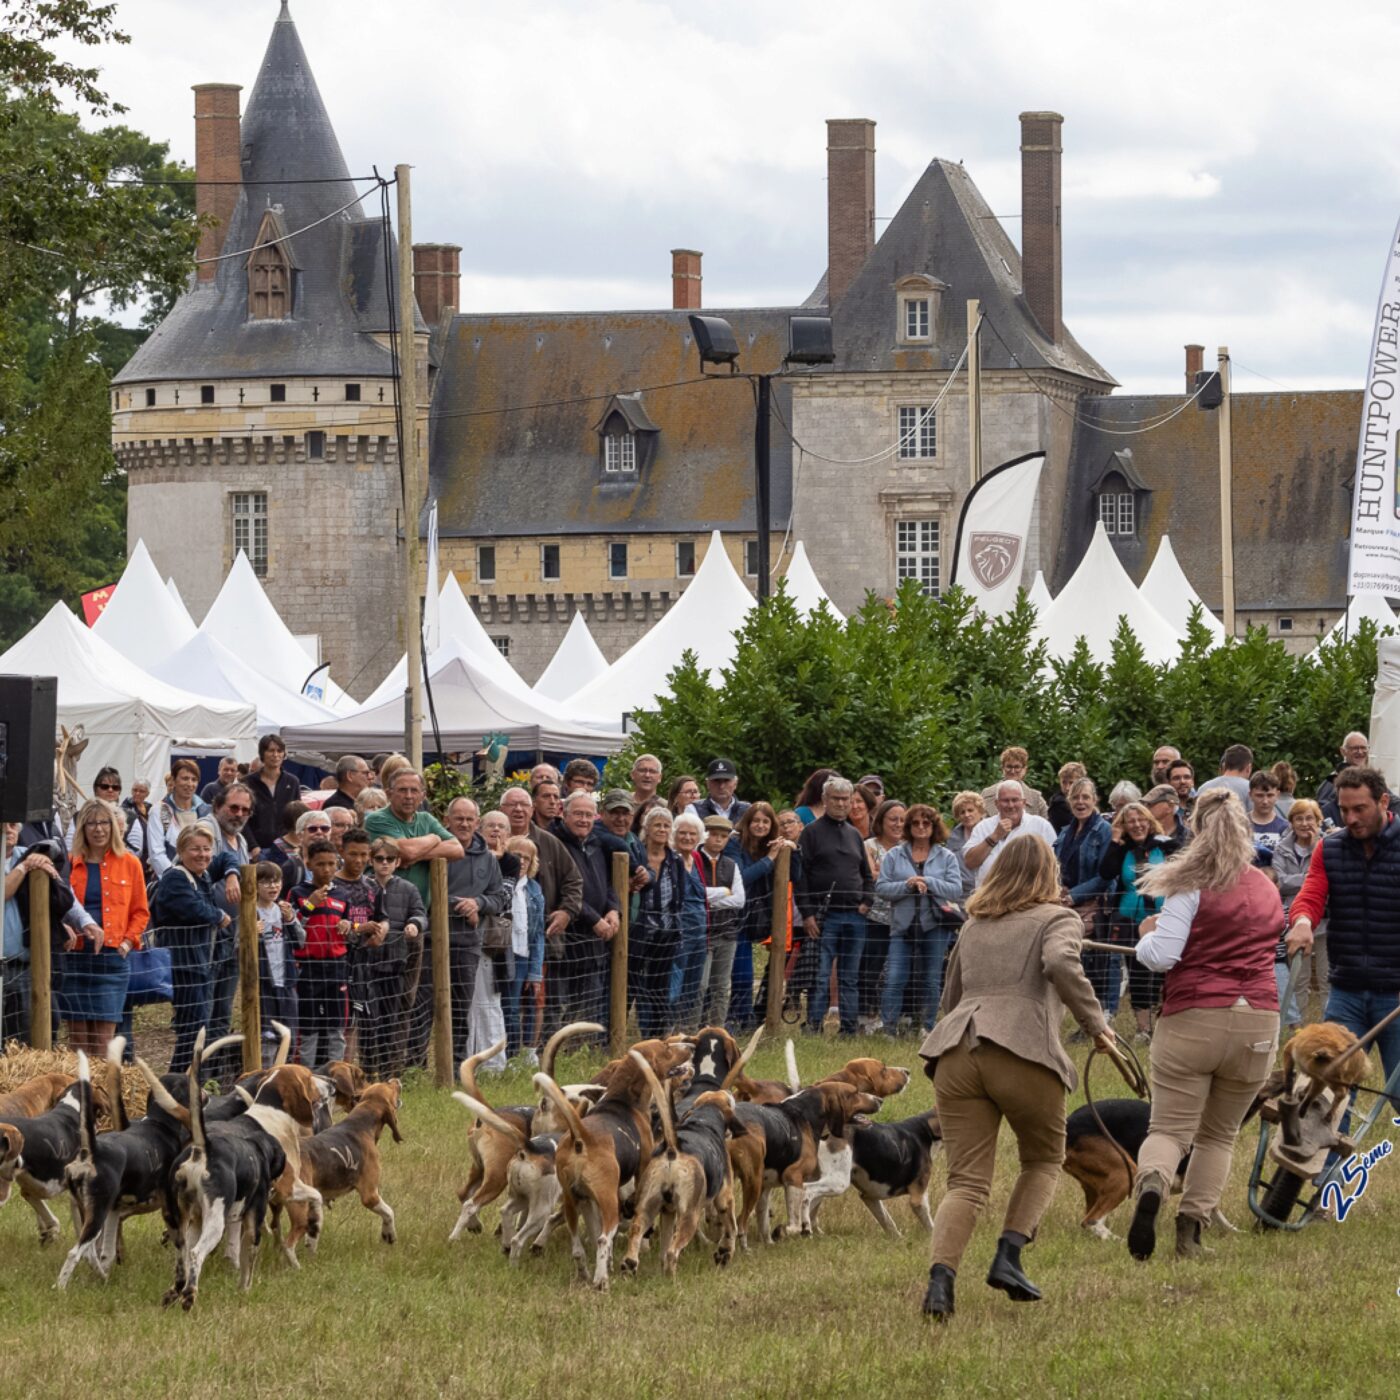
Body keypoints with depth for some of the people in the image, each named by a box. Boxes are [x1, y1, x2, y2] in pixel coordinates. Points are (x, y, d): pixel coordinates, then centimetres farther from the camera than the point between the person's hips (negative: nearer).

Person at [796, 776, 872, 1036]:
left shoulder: (854, 835, 17)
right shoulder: (812, 832, 0)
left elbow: (867, 874, 25)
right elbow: (800, 876, -5)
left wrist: (866, 902, 7)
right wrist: (807, 914, -12)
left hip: (854, 917, 5)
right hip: (824, 915, -5)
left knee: (850, 979, 7)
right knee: (820, 978, -8)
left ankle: (850, 1029, 10)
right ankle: (813, 1029, -7)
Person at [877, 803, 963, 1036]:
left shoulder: (946, 857, 6)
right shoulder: (894, 856, 7)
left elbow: (956, 890, -4)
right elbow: (881, 888, -1)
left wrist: (928, 882, -14)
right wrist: (907, 885, -15)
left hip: (934, 925, 0)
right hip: (903, 926, 0)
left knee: (931, 980, 4)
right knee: (894, 979, -9)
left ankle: (927, 1027, 12)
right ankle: (889, 1027, -7)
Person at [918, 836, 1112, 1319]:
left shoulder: (973, 926, 28)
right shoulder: (1057, 919, 11)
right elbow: (1060, 964, -11)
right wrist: (1094, 1023, -5)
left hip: (955, 1055, 4)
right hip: (1023, 1053, -4)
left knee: (966, 1182, 0)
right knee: (1044, 1161, 19)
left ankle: (941, 1276, -22)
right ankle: (1009, 1256, 0)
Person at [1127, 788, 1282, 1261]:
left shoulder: (1193, 885, -5)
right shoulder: (1267, 890, 14)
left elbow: (1161, 955, -13)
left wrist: (1146, 937, 8)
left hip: (1193, 1018, -4)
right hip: (1257, 1022, 4)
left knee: (1170, 1128, -2)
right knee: (1219, 1134, 16)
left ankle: (1150, 1184, -33)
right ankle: (1191, 1229, 5)